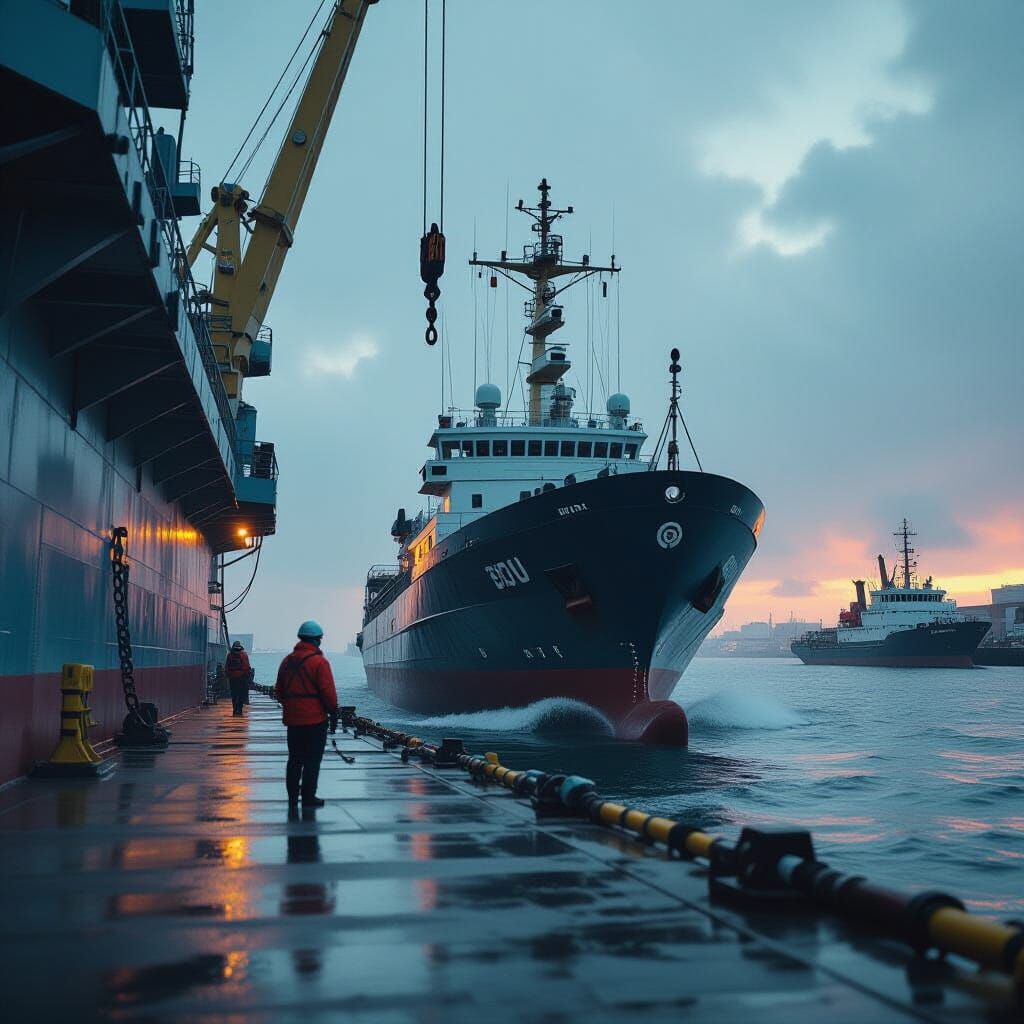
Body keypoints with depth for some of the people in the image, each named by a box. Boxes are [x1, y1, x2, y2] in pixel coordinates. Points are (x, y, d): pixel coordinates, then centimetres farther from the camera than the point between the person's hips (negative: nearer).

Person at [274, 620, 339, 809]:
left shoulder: (287, 661, 9)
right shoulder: (319, 662, -12)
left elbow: (279, 691, 15)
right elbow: (328, 691, -15)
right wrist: (333, 713, -6)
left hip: (292, 719, 6)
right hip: (315, 719, -6)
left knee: (294, 759, 15)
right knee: (312, 759, 1)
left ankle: (292, 796, 19)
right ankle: (308, 797, 2)